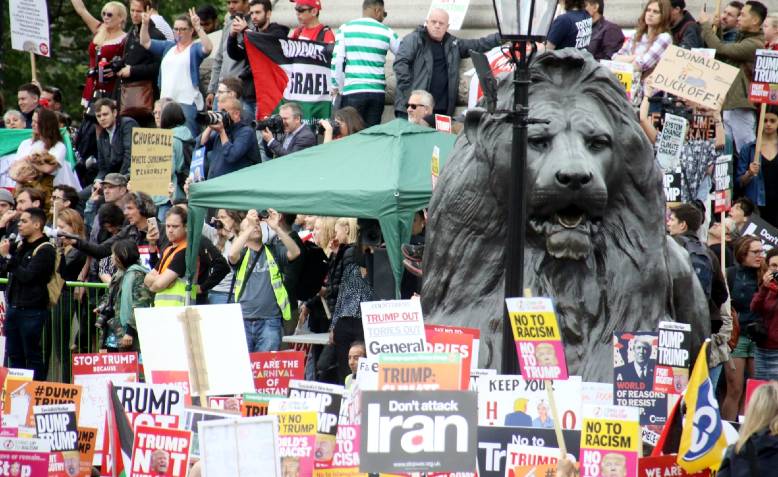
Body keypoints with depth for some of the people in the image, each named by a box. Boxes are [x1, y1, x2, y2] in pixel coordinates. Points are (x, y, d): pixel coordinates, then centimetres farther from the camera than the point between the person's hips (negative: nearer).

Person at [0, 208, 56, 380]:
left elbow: (27, 276, -19)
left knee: (32, 355, -4)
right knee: (14, 355, 10)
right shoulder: (22, 246, 15)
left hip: (32, 309, -8)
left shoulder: (45, 250, -11)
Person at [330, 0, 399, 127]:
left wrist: (337, 86, 8)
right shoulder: (387, 32, 5)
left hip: (352, 91, -2)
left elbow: (337, 60, -2)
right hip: (377, 92, 2)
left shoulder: (345, 29, 3)